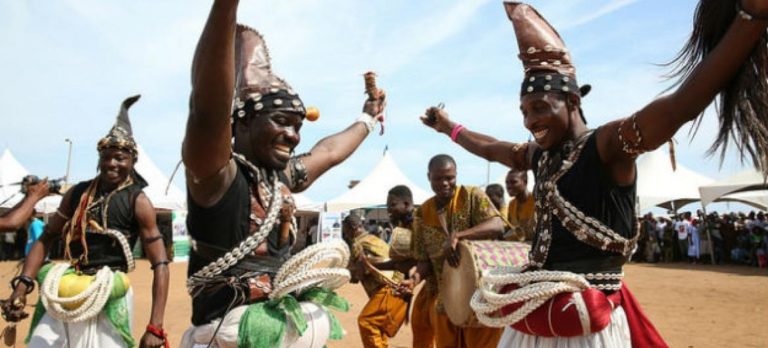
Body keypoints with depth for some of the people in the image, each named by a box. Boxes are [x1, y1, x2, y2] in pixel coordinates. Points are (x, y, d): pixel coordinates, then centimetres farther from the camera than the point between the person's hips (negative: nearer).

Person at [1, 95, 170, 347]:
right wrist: (22, 286, -2)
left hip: (109, 300, -4)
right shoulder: (77, 193, 7)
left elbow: (160, 265, -13)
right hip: (66, 296, 4)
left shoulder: (138, 202, -9)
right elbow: (46, 239, 14)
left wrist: (155, 327, -18)